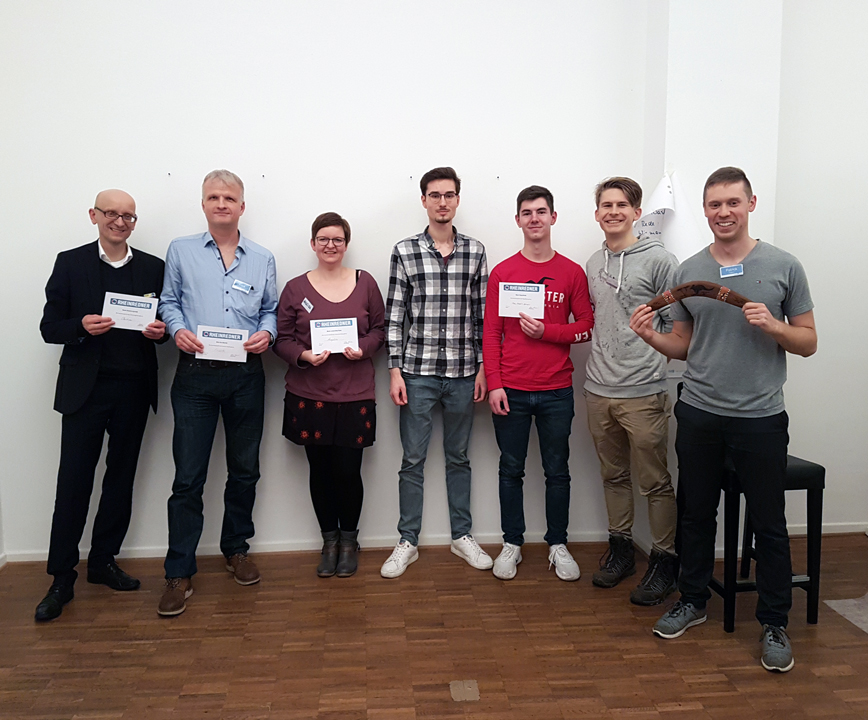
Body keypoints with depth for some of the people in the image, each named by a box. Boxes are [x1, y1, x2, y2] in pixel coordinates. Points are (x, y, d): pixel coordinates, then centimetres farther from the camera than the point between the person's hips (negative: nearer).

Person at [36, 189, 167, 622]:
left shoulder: (153, 267, 8)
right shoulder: (70, 263, 2)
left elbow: (165, 323, 11)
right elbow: (49, 327, 0)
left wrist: (160, 330, -11)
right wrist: (82, 326, -19)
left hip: (134, 390, 3)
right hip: (85, 389, -2)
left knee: (121, 479, 12)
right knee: (73, 483, -1)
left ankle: (103, 561, 27)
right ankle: (62, 578, 10)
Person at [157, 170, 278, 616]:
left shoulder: (263, 259, 10)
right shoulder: (181, 251, 7)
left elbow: (271, 309, 13)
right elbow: (169, 302, 9)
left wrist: (267, 333, -7)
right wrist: (177, 329, -10)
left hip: (246, 375, 2)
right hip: (195, 374, -2)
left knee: (245, 470, 12)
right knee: (188, 476, -3)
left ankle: (236, 549, 31)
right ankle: (179, 574, 7)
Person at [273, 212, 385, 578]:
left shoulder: (365, 283, 5)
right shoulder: (295, 288, 4)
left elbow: (380, 329, 10)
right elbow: (282, 339, 4)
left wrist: (363, 348, -10)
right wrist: (304, 355, -15)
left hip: (354, 395, 0)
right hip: (309, 395, 1)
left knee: (348, 471, 1)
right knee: (320, 470, 9)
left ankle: (349, 539, 26)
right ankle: (329, 540, 29)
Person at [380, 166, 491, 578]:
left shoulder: (475, 251, 5)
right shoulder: (404, 251, 0)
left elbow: (483, 314, 6)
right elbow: (395, 315, 0)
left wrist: (482, 368, 3)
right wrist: (395, 370, -5)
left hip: (463, 373, 2)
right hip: (418, 372, -1)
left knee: (458, 457, 14)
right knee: (413, 460, 6)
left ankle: (462, 536, 28)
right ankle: (407, 542, 20)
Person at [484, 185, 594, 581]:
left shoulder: (572, 273, 4)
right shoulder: (502, 273, 3)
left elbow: (587, 327, 3)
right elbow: (491, 333, 1)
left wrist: (546, 331, -12)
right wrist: (493, 384, -6)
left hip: (556, 391, 0)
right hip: (511, 391, 0)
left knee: (557, 470, 9)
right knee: (511, 470, 9)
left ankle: (558, 545, 24)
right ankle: (512, 544, 22)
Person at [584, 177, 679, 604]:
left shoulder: (659, 260, -5)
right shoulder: (593, 264, 13)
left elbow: (676, 326, -5)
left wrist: (646, 352, -8)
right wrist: (602, 352, 10)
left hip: (643, 392, -6)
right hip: (598, 390, 6)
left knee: (654, 481, 1)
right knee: (614, 476, 16)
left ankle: (664, 560, 16)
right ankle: (620, 549, 30)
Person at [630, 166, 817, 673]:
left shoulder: (783, 267, -1)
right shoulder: (688, 271, 6)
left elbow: (808, 343, 3)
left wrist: (773, 326, -17)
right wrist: (651, 337, -9)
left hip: (760, 418, -2)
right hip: (699, 415, 3)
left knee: (769, 524, 6)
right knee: (697, 513, 14)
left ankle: (775, 624, 23)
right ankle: (693, 600, 32)